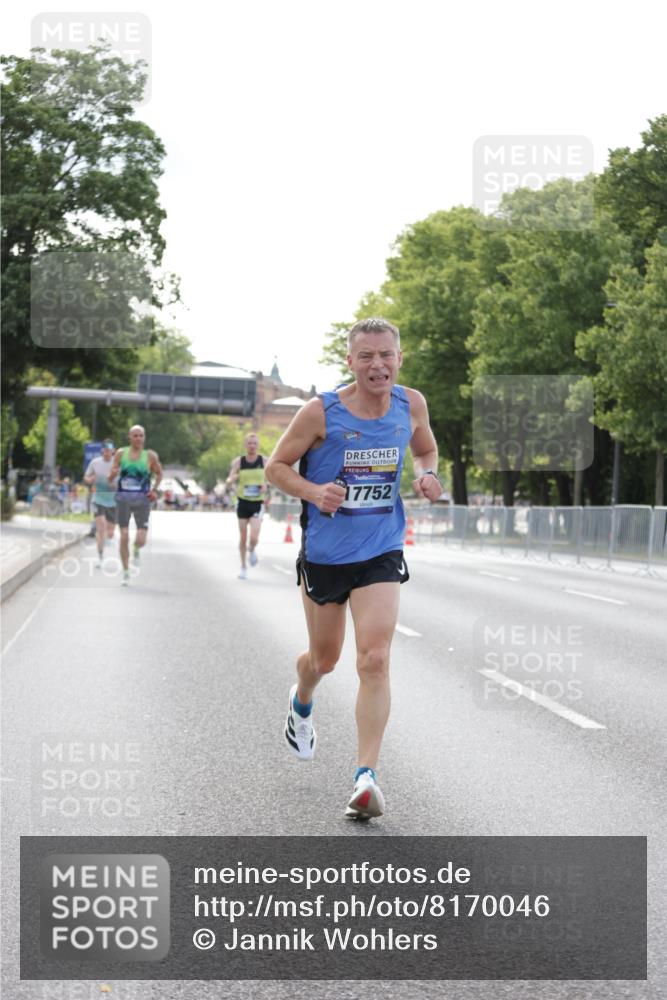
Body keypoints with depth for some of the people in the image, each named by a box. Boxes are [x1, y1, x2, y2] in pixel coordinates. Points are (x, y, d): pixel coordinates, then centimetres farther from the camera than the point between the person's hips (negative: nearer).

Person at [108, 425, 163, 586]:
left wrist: (154, 490, 1)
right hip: (123, 498, 1)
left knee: (141, 540, -7)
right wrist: (113, 474, -17)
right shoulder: (121, 453, 3)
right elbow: (110, 479, 6)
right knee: (124, 537, -4)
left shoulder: (150, 456, 0)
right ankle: (126, 572, 9)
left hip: (142, 500, -1)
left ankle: (136, 550, 31)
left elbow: (159, 474, 15)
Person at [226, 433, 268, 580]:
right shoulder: (238, 462, -4)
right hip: (243, 502, 1)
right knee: (243, 537, 5)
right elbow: (228, 482, -8)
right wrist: (231, 479, -32)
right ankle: (243, 566, 23)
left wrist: (265, 486, -6)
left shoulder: (263, 461, -1)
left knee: (254, 538, -15)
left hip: (257, 503, 0)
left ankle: (252, 550, 20)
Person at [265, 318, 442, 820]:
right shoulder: (321, 411, -14)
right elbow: (276, 465, -4)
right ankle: (302, 704, 53)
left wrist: (427, 475, -5)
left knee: (375, 660, -14)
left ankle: (366, 775, -12)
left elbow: (426, 449, 18)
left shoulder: (412, 404, -3)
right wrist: (314, 491, -23)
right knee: (324, 658, 16)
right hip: (324, 552, -1)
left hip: (381, 552, 1)